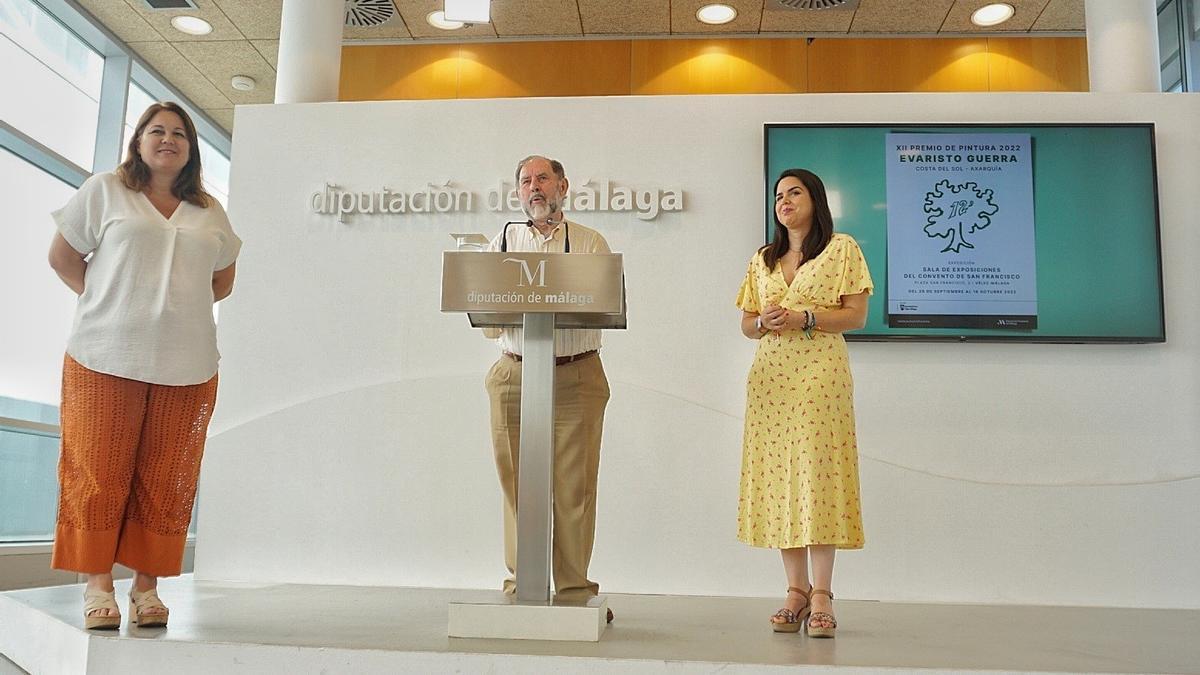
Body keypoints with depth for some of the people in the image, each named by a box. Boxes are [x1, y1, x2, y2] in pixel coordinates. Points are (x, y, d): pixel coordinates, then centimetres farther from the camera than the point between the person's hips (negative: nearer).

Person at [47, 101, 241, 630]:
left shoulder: (209, 213, 16)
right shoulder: (105, 191, 8)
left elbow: (223, 280, 23)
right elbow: (63, 256, 9)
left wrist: (182, 306, 8)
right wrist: (106, 304, 0)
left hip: (187, 367, 3)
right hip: (105, 360, -2)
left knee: (166, 481, 2)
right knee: (99, 473, -2)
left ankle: (147, 586, 10)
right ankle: (98, 585, 6)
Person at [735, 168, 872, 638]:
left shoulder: (842, 248, 5)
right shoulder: (762, 259, 19)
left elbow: (856, 316, -2)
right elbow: (746, 324, 17)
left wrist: (804, 319, -14)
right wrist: (763, 322, -5)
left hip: (820, 374, -4)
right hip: (770, 377, 5)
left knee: (818, 474, -9)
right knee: (777, 477, 1)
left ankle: (821, 594, -3)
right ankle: (796, 590, 8)